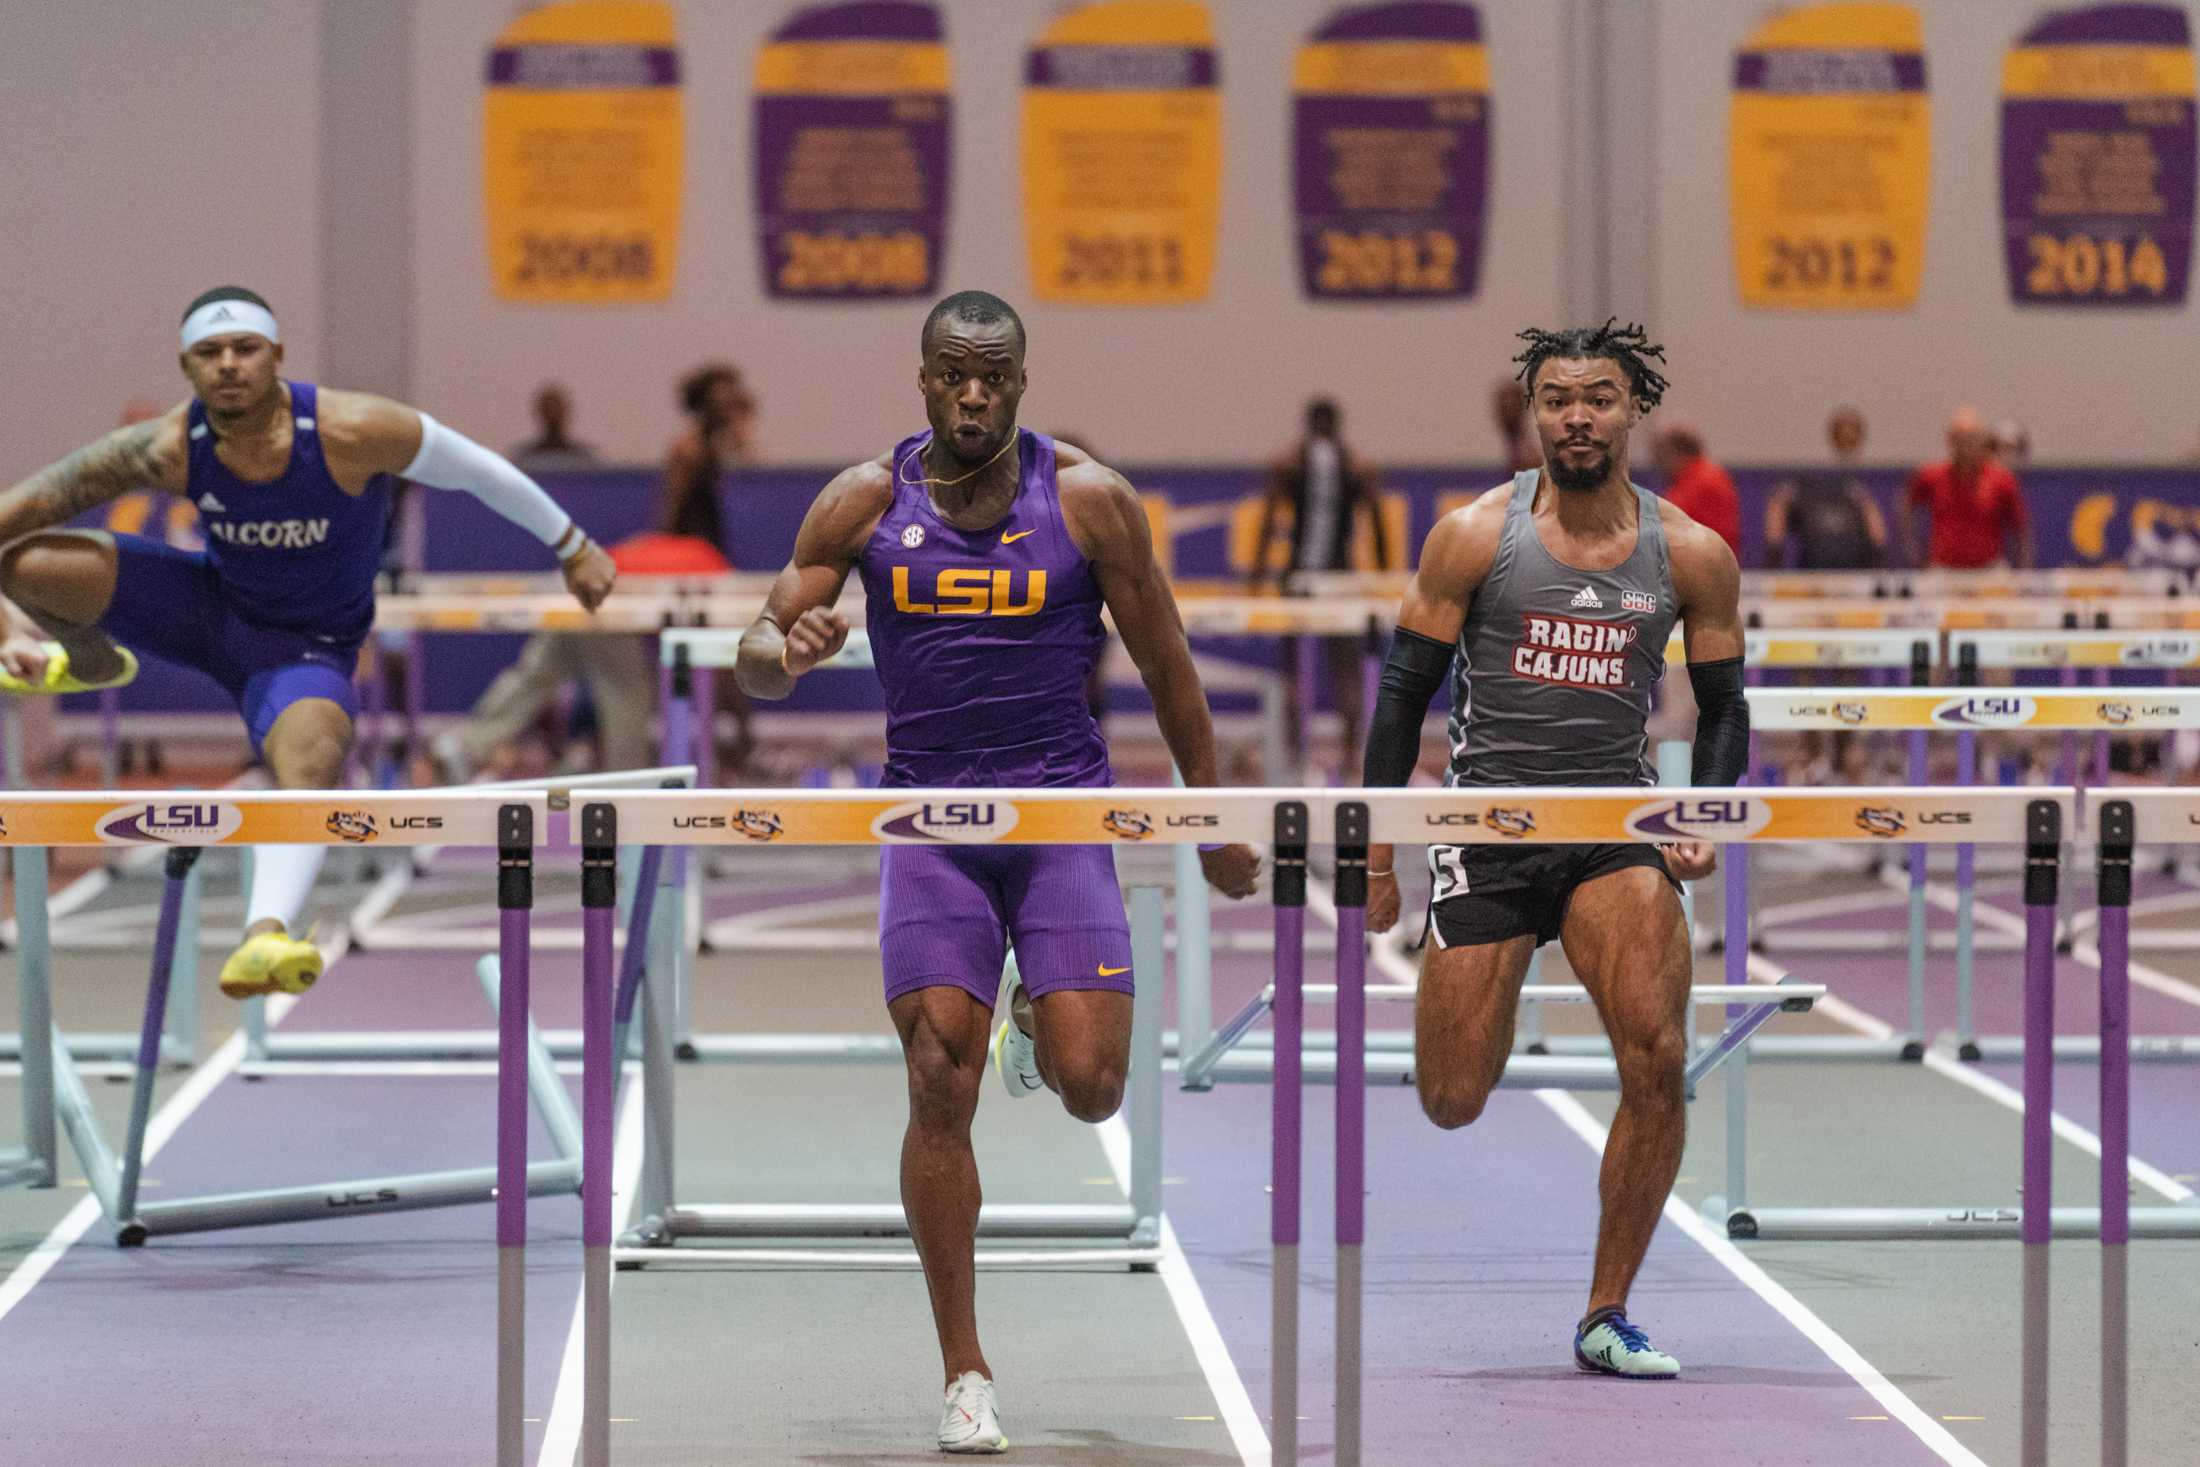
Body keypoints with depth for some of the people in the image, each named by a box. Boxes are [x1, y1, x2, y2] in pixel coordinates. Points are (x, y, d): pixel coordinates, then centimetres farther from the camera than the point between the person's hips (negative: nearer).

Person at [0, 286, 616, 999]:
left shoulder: (352, 431, -26)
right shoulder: (167, 449, -21)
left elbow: (479, 471, -12)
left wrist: (573, 548, -2)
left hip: (305, 647, -3)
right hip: (207, 608, 3)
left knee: (311, 762, -36)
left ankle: (266, 937, -53)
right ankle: (91, 663, 20)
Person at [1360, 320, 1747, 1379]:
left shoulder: (1692, 556, 1)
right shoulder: (1473, 536, -4)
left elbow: (1724, 709, 11)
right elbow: (1404, 693, 1)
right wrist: (1376, 856, 0)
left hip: (1617, 830, 1)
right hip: (1487, 827, -1)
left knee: (1658, 1058, -20)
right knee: (1452, 1106, 0)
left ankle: (1607, 1315, -6)